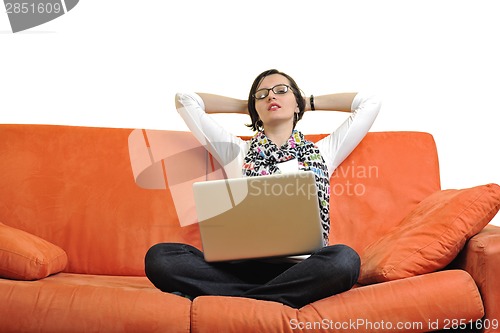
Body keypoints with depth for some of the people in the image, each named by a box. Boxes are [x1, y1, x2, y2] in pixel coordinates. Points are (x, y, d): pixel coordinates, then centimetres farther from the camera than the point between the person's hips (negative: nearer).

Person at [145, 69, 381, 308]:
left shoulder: (322, 153, 21)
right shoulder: (238, 152, 21)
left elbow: (370, 103, 22)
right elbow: (185, 100, 22)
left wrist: (310, 103, 30)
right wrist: (245, 106, 30)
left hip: (301, 268, 0)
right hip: (243, 266, 0)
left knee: (344, 258, -36)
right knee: (159, 256, -26)